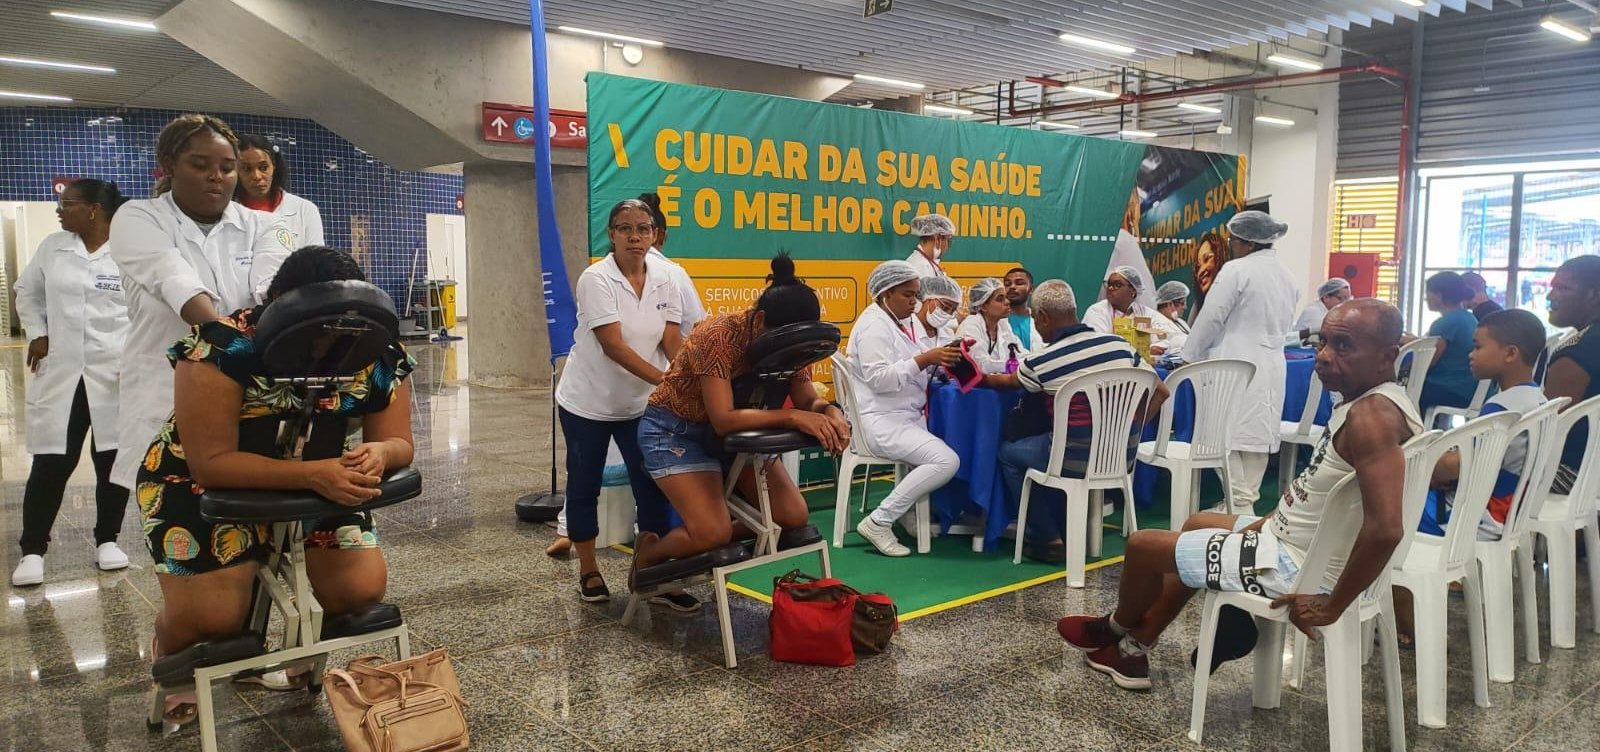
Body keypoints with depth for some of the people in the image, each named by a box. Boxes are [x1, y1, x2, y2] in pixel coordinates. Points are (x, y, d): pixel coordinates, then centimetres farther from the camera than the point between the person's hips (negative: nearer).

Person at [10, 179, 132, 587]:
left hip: (117, 374, -2)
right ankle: (32, 550, 13)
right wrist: (37, 333, 6)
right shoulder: (52, 247, 6)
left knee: (113, 459, 6)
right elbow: (27, 291, 19)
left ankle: (107, 539, 21)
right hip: (60, 373, 3)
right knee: (51, 463, 2)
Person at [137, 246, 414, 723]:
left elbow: (398, 443, -11)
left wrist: (377, 454, -37)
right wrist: (313, 474, -45)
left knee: (363, 588, -14)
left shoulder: (379, 354, -19)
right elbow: (211, 462, -32)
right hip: (199, 481, -3)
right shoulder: (223, 346, -32)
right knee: (211, 618, -17)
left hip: (314, 482, 4)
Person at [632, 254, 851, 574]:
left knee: (793, 517, -7)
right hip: (675, 430, -6)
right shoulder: (719, 337, -31)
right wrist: (792, 417, -43)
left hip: (737, 428, 7)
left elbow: (809, 400, -9)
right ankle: (648, 553, 12)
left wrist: (831, 412, -32)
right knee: (713, 533, -21)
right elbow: (723, 419, -37)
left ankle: (713, 547, 19)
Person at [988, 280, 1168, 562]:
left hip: (1077, 462, -6)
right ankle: (1065, 528, 36)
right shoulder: (1120, 344, -3)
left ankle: (1048, 539, 19)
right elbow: (1160, 391, 4)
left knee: (1008, 452, 20)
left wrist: (982, 378, 31)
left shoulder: (1040, 362, -13)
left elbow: (1008, 382, 10)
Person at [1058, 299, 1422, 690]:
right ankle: (1134, 648, 36)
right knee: (1198, 525, 30)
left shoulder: (1372, 416, -28)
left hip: (1296, 567, -10)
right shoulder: (1374, 401, 2)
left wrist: (1332, 605, -26)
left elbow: (1385, 530, -37)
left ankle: (1118, 628, 37)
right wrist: (1270, 521, 13)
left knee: (1143, 544, 4)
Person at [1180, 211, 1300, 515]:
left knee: (1227, 438, -5)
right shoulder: (1287, 277, 13)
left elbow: (1211, 318, -10)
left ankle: (1240, 506, -8)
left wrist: (1190, 358, 0)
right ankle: (1247, 500, 17)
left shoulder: (1236, 270, -11)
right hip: (1270, 367, 8)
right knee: (1256, 436, 11)